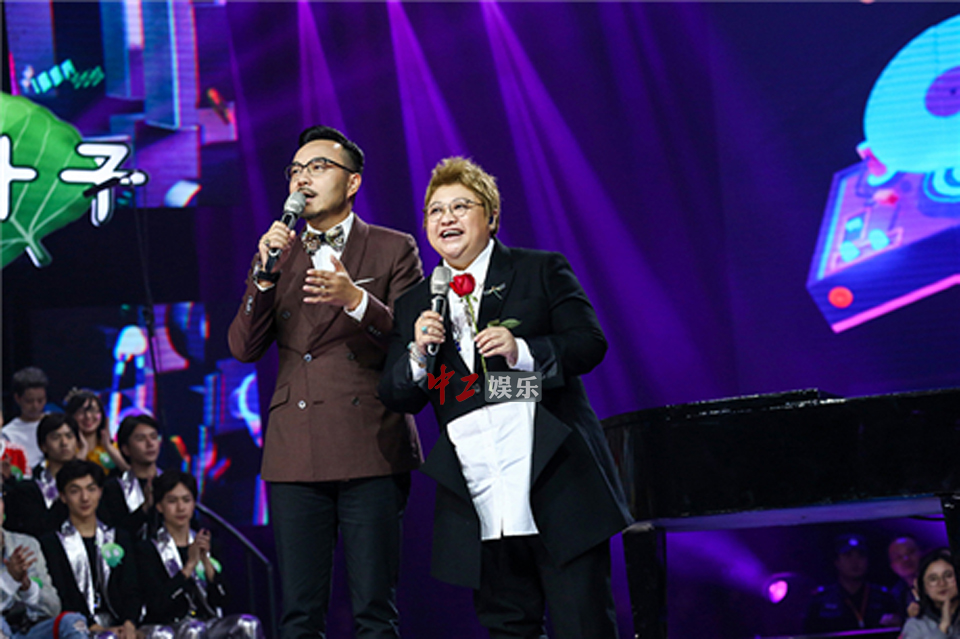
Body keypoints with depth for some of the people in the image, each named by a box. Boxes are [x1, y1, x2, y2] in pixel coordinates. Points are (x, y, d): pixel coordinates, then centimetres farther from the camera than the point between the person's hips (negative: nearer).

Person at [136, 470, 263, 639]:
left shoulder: (206, 545, 16)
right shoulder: (147, 549, 2)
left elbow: (220, 599, 5)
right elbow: (156, 604, -12)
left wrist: (206, 561, -9)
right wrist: (189, 565, -15)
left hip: (208, 623, 4)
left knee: (249, 624, -26)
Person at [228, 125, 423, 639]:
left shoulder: (393, 249, 9)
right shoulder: (279, 255, 17)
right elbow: (243, 349, 9)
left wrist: (356, 300, -15)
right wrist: (265, 275, -5)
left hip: (371, 448, -3)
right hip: (295, 455, 3)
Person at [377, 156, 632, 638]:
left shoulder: (543, 271, 7)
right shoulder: (414, 305, 16)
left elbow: (590, 343, -2)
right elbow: (397, 398, 12)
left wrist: (523, 352, -17)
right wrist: (418, 355, -8)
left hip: (557, 488, -3)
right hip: (481, 506, 3)